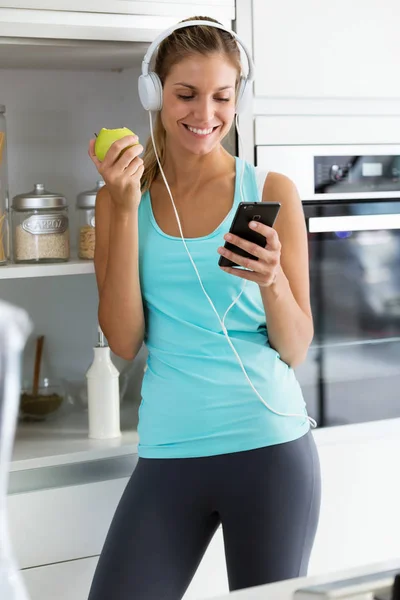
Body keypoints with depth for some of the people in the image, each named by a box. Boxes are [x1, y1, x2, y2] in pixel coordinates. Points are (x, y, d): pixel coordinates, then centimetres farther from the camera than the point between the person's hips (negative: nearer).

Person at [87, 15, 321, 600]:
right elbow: (125, 341, -5)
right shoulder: (122, 198, 5)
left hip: (270, 448, -1)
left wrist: (272, 280, -21)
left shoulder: (271, 192, 0)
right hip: (169, 453, 1)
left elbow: (295, 349, 0)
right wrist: (126, 208, -10)